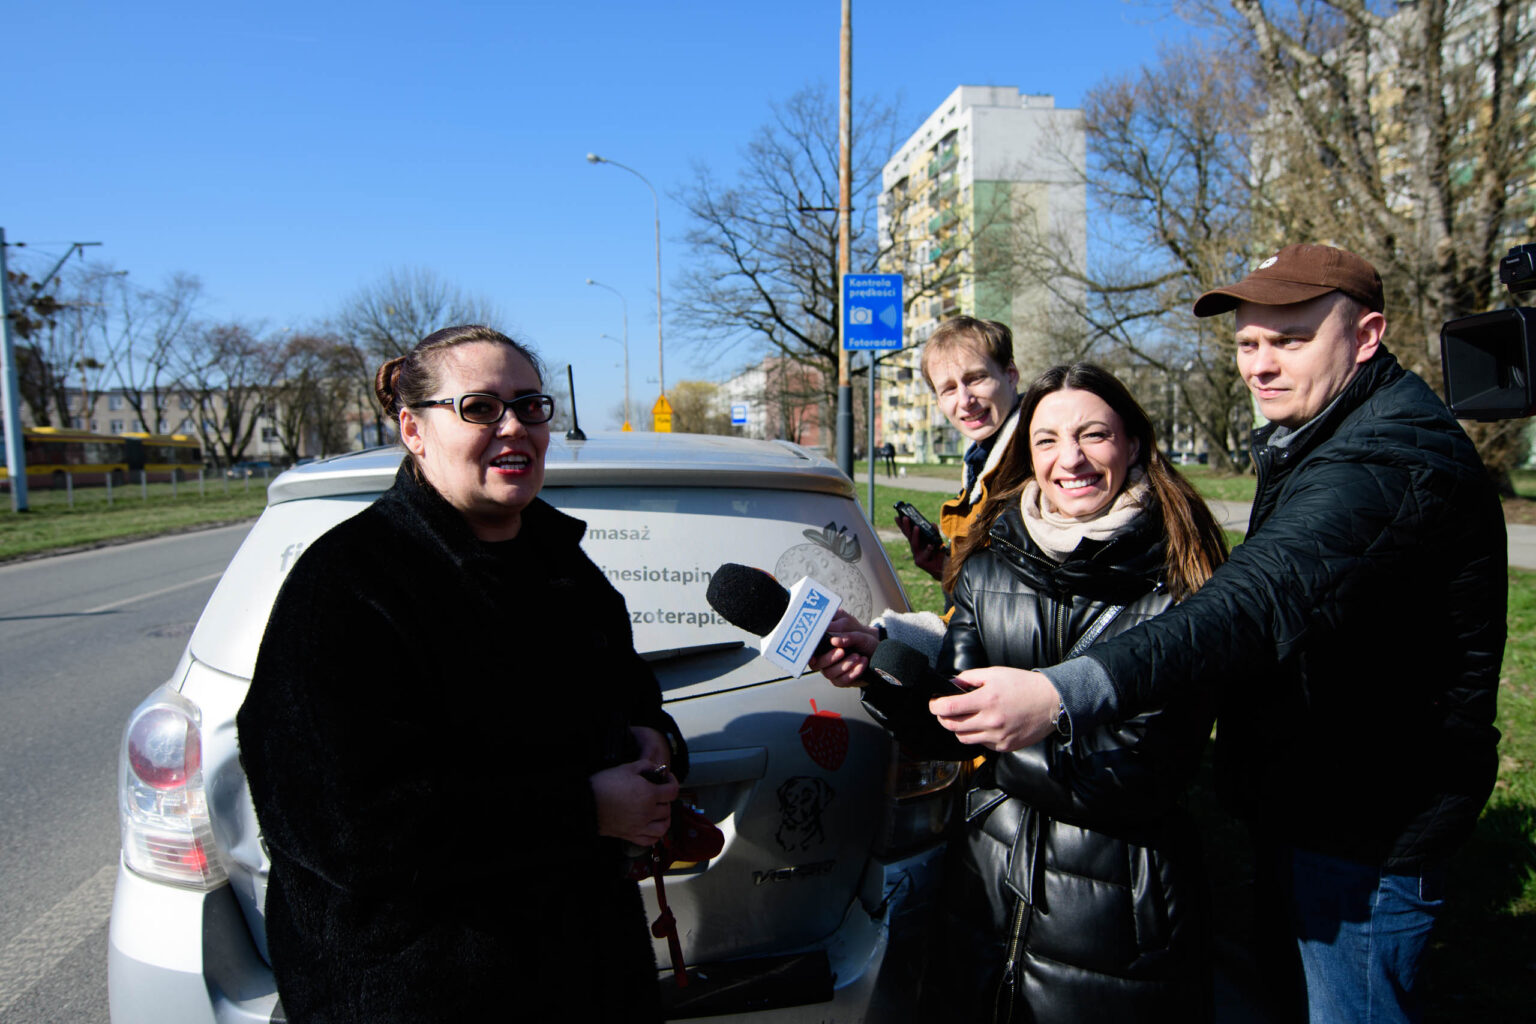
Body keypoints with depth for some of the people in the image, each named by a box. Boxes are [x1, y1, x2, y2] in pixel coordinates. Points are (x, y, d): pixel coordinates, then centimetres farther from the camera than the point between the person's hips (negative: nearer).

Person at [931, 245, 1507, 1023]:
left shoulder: (1391, 460, -27)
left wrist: (1065, 695, -56)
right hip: (1309, 806, 10)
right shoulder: (1318, 441, 9)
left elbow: (1264, 602, -44)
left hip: (1365, 829, -10)